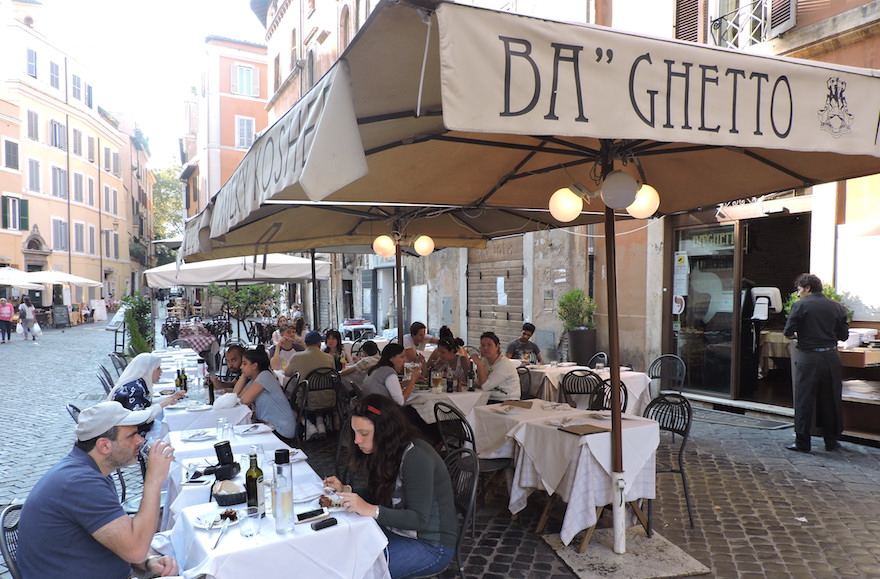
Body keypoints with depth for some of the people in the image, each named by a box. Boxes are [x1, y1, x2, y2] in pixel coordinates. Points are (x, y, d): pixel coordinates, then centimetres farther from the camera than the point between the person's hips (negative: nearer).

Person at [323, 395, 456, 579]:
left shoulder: (416, 457, -25)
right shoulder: (386, 452, 3)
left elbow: (419, 519, -27)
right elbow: (378, 495, 13)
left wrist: (371, 510, -35)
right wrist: (344, 490, -1)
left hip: (431, 545, -8)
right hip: (396, 531, 8)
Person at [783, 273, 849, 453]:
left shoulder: (800, 305, -7)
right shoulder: (836, 306, 5)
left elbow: (788, 332, -10)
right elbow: (844, 335, 8)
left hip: (808, 357, -4)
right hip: (831, 356, 4)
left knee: (804, 400, 3)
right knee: (831, 400, 14)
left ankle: (802, 442, 6)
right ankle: (832, 441, 22)